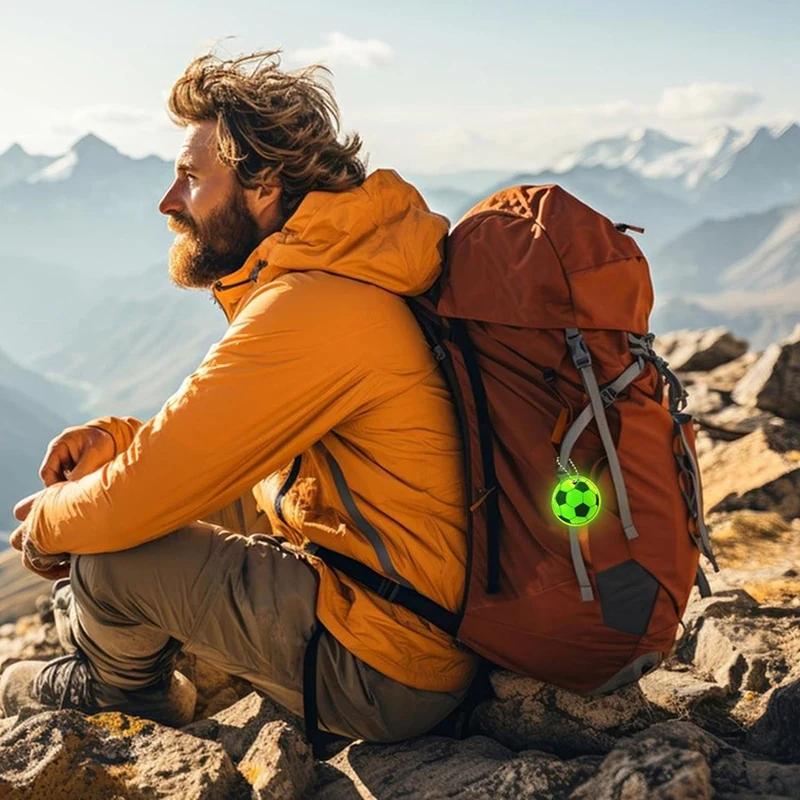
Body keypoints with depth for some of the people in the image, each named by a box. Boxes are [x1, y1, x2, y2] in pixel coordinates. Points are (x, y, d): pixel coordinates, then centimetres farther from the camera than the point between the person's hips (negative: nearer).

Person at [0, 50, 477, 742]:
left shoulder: (312, 309, -25)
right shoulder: (337, 268, 7)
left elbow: (140, 500, -22)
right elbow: (212, 439, 19)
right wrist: (120, 439, 3)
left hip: (385, 677, -9)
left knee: (109, 554, -9)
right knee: (189, 486, 15)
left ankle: (124, 694, 24)